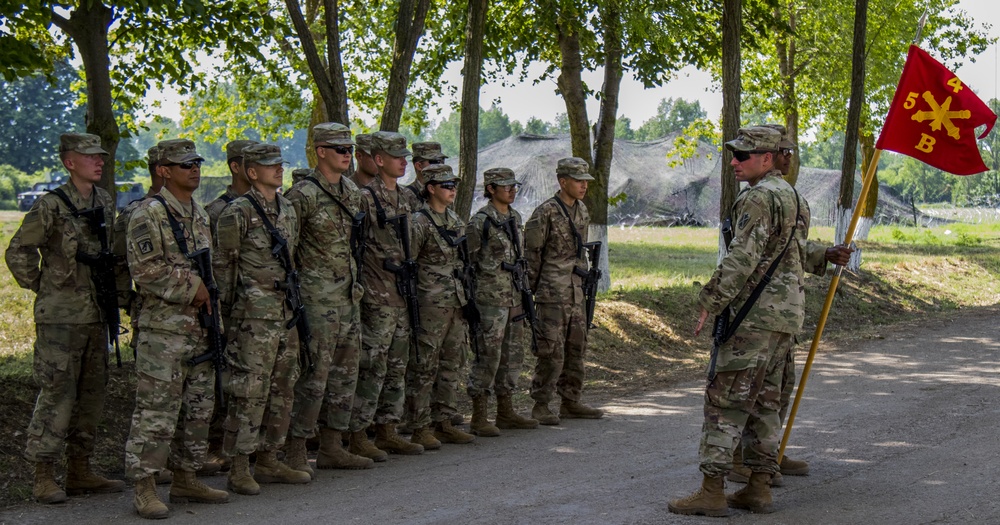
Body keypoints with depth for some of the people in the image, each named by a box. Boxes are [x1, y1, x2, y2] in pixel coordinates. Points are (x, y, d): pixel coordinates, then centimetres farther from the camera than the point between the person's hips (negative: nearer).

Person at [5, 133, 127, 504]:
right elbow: (18, 251, -6)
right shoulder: (51, 206, -10)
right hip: (61, 316, -7)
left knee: (92, 393, 10)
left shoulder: (106, 203, 9)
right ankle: (43, 476, 1)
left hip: (96, 314, 7)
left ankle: (79, 470, 20)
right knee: (57, 393, -6)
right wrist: (41, 287, -2)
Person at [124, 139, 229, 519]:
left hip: (200, 327, 8)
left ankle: (185, 479, 23)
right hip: (163, 329, -8)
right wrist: (192, 288, -16)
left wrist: (210, 296, 10)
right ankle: (145, 489, -1)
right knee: (156, 411, -6)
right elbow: (146, 270, -19)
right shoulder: (149, 215, -10)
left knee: (198, 409, 13)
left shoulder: (200, 214, 16)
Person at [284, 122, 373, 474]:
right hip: (318, 298, -8)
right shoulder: (303, 194, -12)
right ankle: (295, 452, -1)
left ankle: (331, 447, 20)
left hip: (349, 296, 8)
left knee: (345, 372, 11)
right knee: (314, 374, -8)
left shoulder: (353, 193, 13)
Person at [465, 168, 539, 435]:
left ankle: (506, 412, 22)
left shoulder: (515, 217, 13)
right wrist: (470, 301, -12)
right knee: (488, 355, -6)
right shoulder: (480, 221, -11)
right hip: (491, 298, -8)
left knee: (513, 354, 12)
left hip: (514, 296, 8)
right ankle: (479, 418, 0)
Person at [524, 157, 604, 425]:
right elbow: (530, 252, -10)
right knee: (551, 351, -8)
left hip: (576, 292, 8)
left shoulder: (581, 211, 12)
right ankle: (540, 406, -1)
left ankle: (571, 402, 20)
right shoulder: (545, 213, -12)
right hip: (553, 293, -8)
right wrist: (533, 289, -8)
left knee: (576, 348, 11)